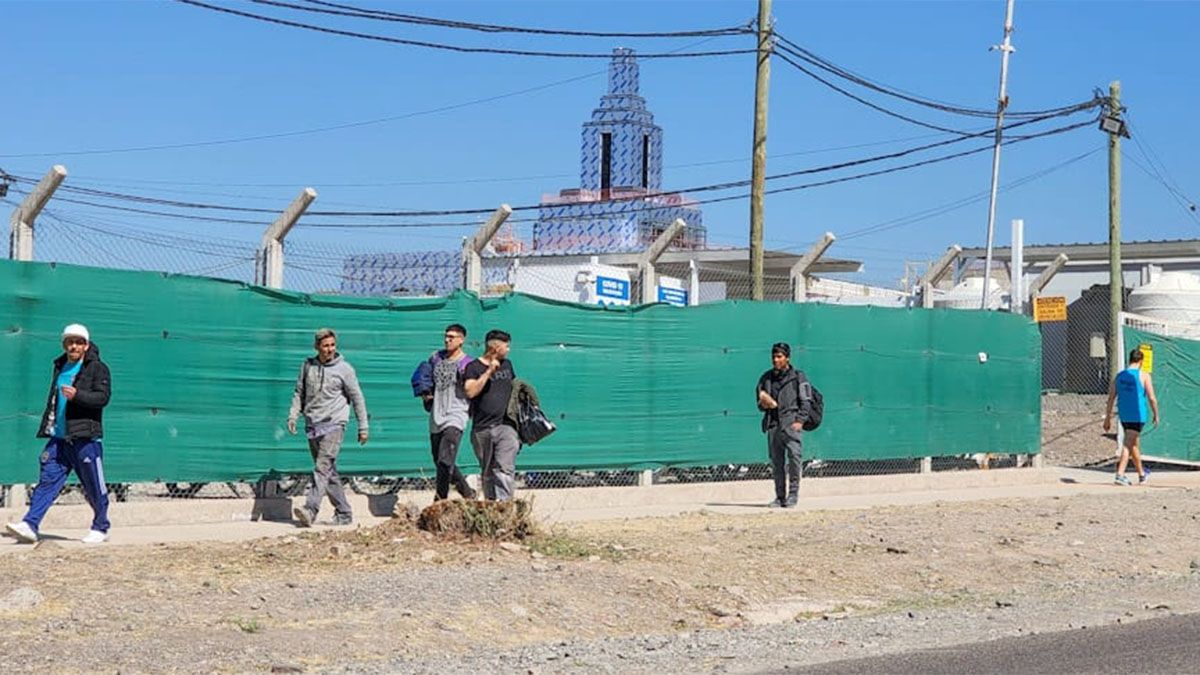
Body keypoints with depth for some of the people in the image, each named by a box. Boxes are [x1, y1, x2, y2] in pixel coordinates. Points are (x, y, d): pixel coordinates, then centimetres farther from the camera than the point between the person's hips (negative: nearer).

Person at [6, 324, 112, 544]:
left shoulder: (97, 368, -2)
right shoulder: (60, 367, 19)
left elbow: (103, 396, -14)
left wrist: (77, 395, -28)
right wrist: (47, 425, 22)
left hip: (85, 438, -5)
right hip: (58, 437, 5)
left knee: (94, 487, 2)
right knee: (48, 480, -4)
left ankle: (100, 528, 16)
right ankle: (29, 525, -11)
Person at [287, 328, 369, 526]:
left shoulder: (344, 369, -2)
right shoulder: (308, 365, 9)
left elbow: (357, 398, 3)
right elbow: (299, 392, 15)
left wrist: (363, 426, 2)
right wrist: (293, 415, 1)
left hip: (333, 424, -5)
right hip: (312, 425, 5)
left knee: (323, 467, -18)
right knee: (329, 472, 9)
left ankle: (310, 509, -28)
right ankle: (344, 513, 16)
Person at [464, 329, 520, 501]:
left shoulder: (507, 364, 16)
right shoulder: (474, 367, -1)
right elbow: (470, 392, -16)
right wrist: (489, 371, -16)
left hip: (506, 426, 2)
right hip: (482, 429, -2)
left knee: (505, 469, -14)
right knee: (487, 473, 9)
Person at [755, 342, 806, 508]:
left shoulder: (798, 377, 6)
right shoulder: (766, 378, 18)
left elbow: (805, 402, 1)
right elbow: (760, 401, 23)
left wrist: (800, 420, -10)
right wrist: (764, 404, 0)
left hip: (790, 422, -4)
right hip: (772, 423, 4)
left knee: (794, 454, -19)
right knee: (776, 462, 3)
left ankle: (793, 493, -11)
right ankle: (780, 497, 8)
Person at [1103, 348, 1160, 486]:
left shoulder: (1119, 376, 8)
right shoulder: (1144, 376, -6)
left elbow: (1111, 398, 6)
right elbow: (1152, 398, -8)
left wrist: (1108, 418, 10)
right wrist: (1156, 415, 5)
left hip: (1124, 416, 5)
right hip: (1138, 416, -5)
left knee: (1135, 444, 19)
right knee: (1128, 445, -7)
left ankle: (1142, 474, 33)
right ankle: (1120, 475, -15)